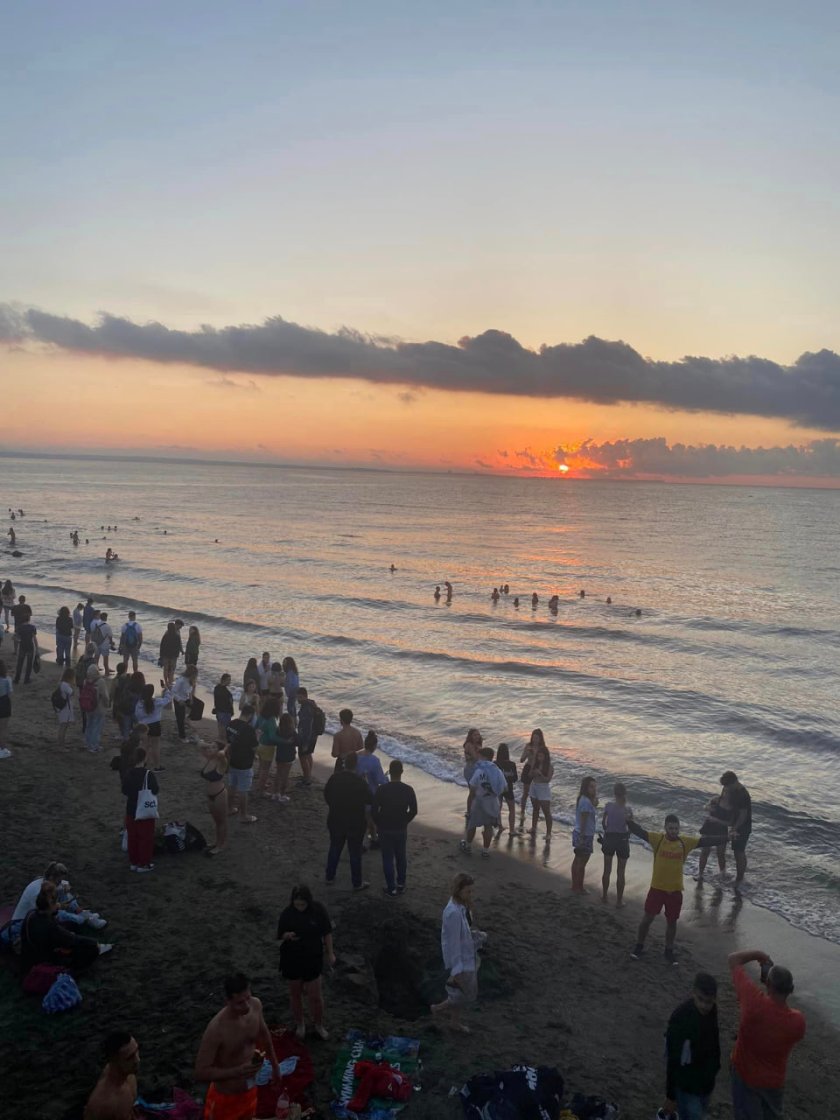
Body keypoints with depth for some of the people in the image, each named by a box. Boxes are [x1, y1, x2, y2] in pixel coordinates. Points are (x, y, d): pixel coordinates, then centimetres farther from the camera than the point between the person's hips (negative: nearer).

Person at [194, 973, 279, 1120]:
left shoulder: (255, 1005, -15)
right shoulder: (216, 1029, -34)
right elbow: (200, 1072, -29)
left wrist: (274, 1065, 18)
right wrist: (238, 1071, -38)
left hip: (249, 1090, 6)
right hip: (226, 1097, -5)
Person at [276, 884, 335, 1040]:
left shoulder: (318, 910, -14)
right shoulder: (287, 913, -14)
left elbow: (327, 932, -2)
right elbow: (280, 936, -5)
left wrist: (330, 953, 0)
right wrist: (287, 936, -26)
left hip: (313, 959, -1)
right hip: (291, 959, 1)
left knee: (315, 996, 6)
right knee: (295, 993, 16)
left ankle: (319, 1024, 31)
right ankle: (299, 1024, 39)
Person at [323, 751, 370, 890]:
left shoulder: (334, 778, -8)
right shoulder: (360, 782, -22)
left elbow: (326, 795, 5)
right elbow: (369, 800, -12)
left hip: (336, 820, 4)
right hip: (355, 823, -4)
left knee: (334, 848, 21)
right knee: (355, 853, 9)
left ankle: (330, 877, 34)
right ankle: (357, 883, 18)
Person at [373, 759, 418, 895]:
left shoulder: (381, 789, -15)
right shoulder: (408, 790, -11)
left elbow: (374, 810, -11)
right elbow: (413, 811, -5)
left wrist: (378, 825, 5)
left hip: (385, 829, -2)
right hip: (401, 829, 2)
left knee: (387, 858, 8)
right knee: (401, 857, 19)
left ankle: (391, 888, 12)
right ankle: (401, 884, 29)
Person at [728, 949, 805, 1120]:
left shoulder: (755, 1002, -33)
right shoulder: (797, 1021, -25)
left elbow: (733, 959, -25)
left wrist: (759, 954, -14)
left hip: (746, 1075, -2)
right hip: (775, 1080, 2)